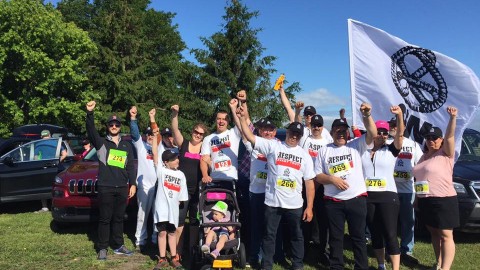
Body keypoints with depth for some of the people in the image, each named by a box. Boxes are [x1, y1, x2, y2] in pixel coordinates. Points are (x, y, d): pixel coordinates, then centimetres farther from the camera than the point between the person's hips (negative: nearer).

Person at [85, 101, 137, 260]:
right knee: (105, 219, 3)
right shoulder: (101, 143, 3)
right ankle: (102, 248, 13)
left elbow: (131, 166, 13)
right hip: (105, 187, -3)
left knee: (119, 218, 13)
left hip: (122, 188, 3)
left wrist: (132, 184, 4)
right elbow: (91, 131, -17)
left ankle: (118, 246, 23)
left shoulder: (127, 146, 14)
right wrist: (90, 113, -32)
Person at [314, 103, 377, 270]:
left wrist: (367, 115, -27)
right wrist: (332, 179, -14)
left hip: (357, 199, -1)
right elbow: (318, 176, 3)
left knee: (358, 237, 8)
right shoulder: (324, 151, 5)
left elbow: (372, 133, -13)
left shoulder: (356, 146, 3)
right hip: (333, 201, 1)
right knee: (335, 237, 12)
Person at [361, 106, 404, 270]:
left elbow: (400, 134, -15)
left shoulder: (391, 150, 0)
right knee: (375, 234, 13)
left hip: (387, 196, -3)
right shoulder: (363, 150, 7)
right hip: (367, 197, 3)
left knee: (390, 235, -3)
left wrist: (399, 115, -30)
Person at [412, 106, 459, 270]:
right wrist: (417, 199, 20)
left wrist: (453, 117, -38)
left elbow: (450, 136, -24)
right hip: (425, 201, 7)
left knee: (446, 235, -3)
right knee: (434, 233, 15)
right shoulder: (424, 156, 15)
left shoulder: (445, 154, -6)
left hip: (444, 201, -7)